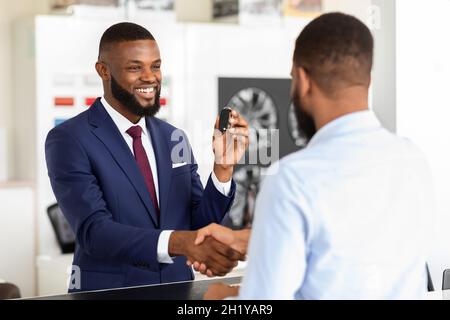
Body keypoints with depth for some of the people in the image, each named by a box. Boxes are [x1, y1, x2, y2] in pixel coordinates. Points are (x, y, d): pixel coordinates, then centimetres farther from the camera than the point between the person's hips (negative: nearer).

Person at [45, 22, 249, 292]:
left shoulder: (174, 139, 10)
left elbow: (200, 225, 9)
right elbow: (94, 231, -16)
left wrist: (224, 167, -7)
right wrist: (179, 242, -29)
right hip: (110, 293, -4)